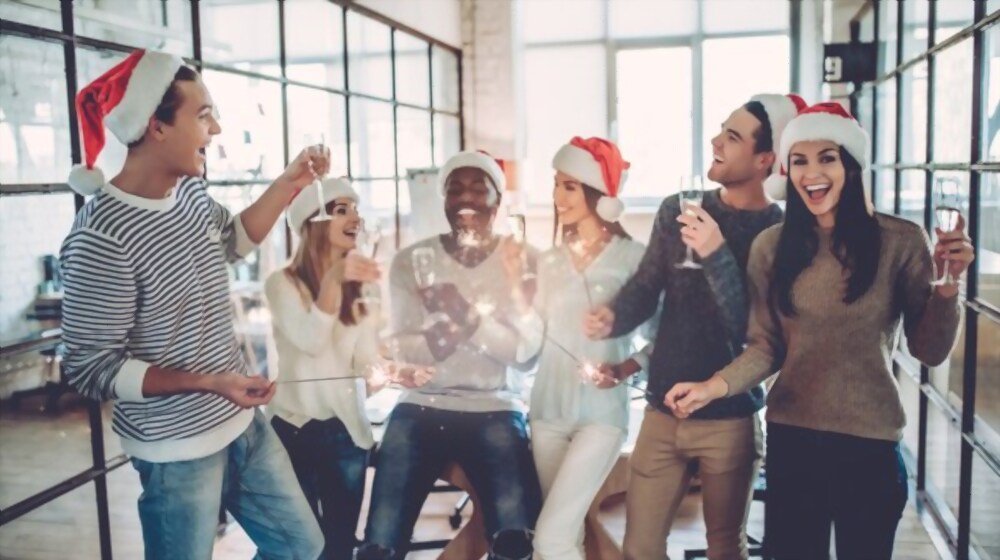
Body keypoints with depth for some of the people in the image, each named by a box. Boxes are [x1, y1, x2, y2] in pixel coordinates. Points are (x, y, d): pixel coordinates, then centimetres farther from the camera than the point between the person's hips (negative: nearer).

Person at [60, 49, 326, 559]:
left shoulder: (190, 191, -1)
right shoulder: (100, 237, -25)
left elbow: (235, 240, 20)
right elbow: (91, 369, -20)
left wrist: (288, 184, 6)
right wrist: (206, 382, -27)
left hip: (243, 423, 8)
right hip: (177, 452, -8)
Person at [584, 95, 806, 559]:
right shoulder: (676, 211, 3)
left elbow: (753, 332, -18)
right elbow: (646, 287, 7)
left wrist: (717, 255, -28)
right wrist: (613, 318, -14)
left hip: (730, 419, -3)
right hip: (662, 411, 4)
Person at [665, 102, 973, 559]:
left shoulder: (902, 241, -7)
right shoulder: (771, 246, -1)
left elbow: (929, 351, -5)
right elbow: (765, 347, 0)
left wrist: (947, 285, -20)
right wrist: (716, 386, -17)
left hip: (870, 442, -1)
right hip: (790, 438, 2)